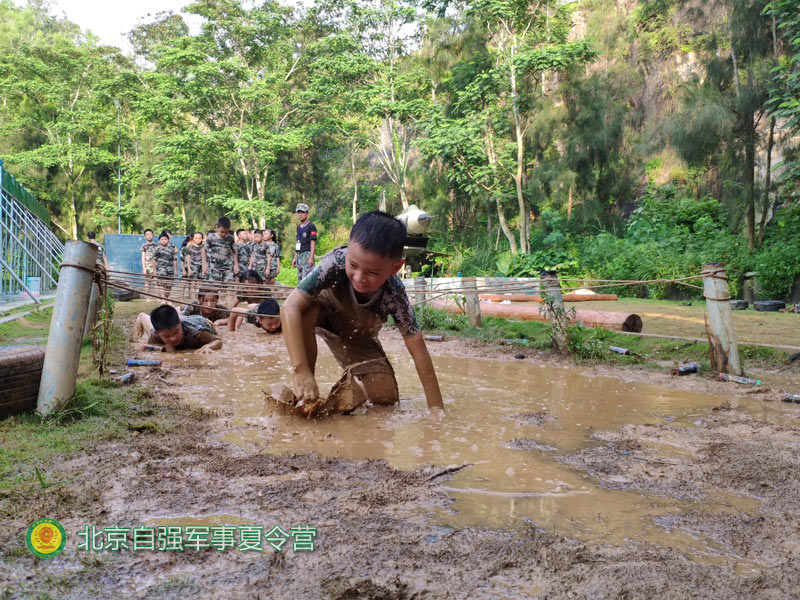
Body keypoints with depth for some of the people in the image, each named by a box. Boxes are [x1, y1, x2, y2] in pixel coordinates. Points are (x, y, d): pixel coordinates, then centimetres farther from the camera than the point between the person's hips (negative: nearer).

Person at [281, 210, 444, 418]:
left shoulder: (394, 295, -37)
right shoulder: (336, 261, -41)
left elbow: (418, 350, -30)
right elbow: (290, 307, -44)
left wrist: (436, 407, -30)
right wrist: (302, 372, -50)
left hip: (357, 336, 1)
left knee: (385, 397, -14)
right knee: (306, 310, -37)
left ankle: (347, 385, 17)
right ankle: (303, 393, -19)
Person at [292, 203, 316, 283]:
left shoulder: (311, 226, -5)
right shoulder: (299, 227, 19)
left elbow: (313, 243, -12)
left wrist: (311, 258, -19)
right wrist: (295, 258, 20)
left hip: (307, 254, -8)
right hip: (299, 255, 8)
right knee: (300, 280, 9)